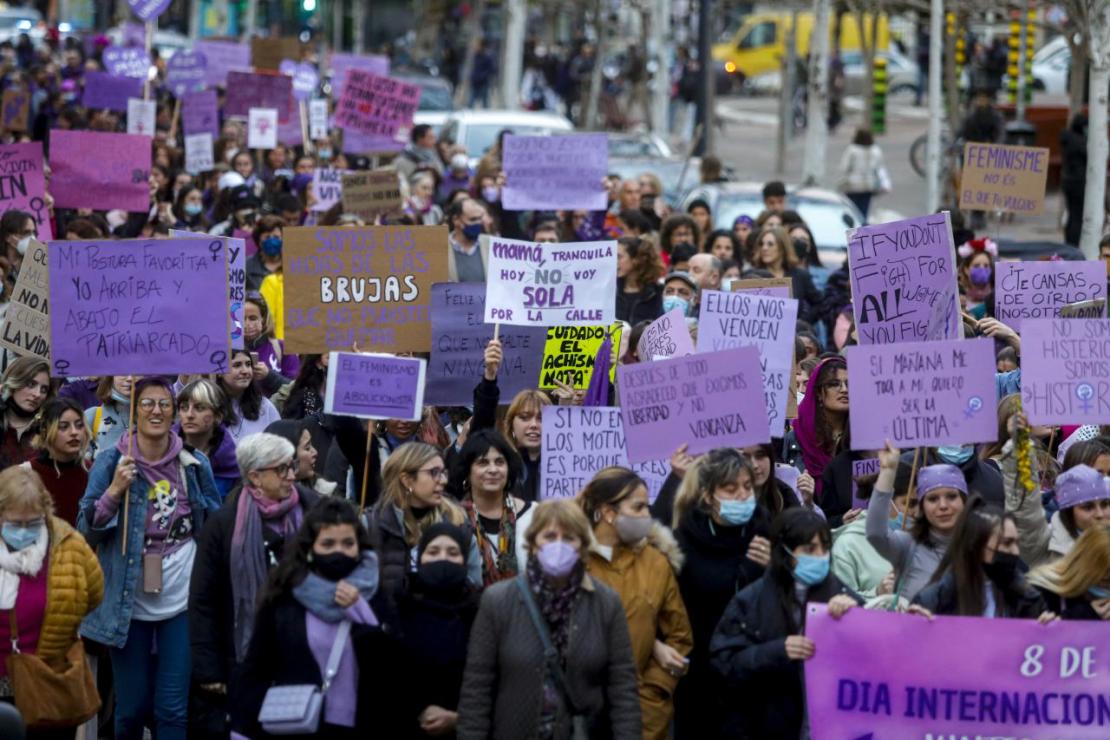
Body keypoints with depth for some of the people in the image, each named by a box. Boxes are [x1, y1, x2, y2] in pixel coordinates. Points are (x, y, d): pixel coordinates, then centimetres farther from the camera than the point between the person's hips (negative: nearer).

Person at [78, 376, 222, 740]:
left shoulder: (194, 464, 0)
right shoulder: (111, 463, -7)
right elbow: (87, 531, -9)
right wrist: (114, 492, -24)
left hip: (182, 601, 1)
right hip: (129, 603, -1)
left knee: (173, 709, -1)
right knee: (132, 706, 7)